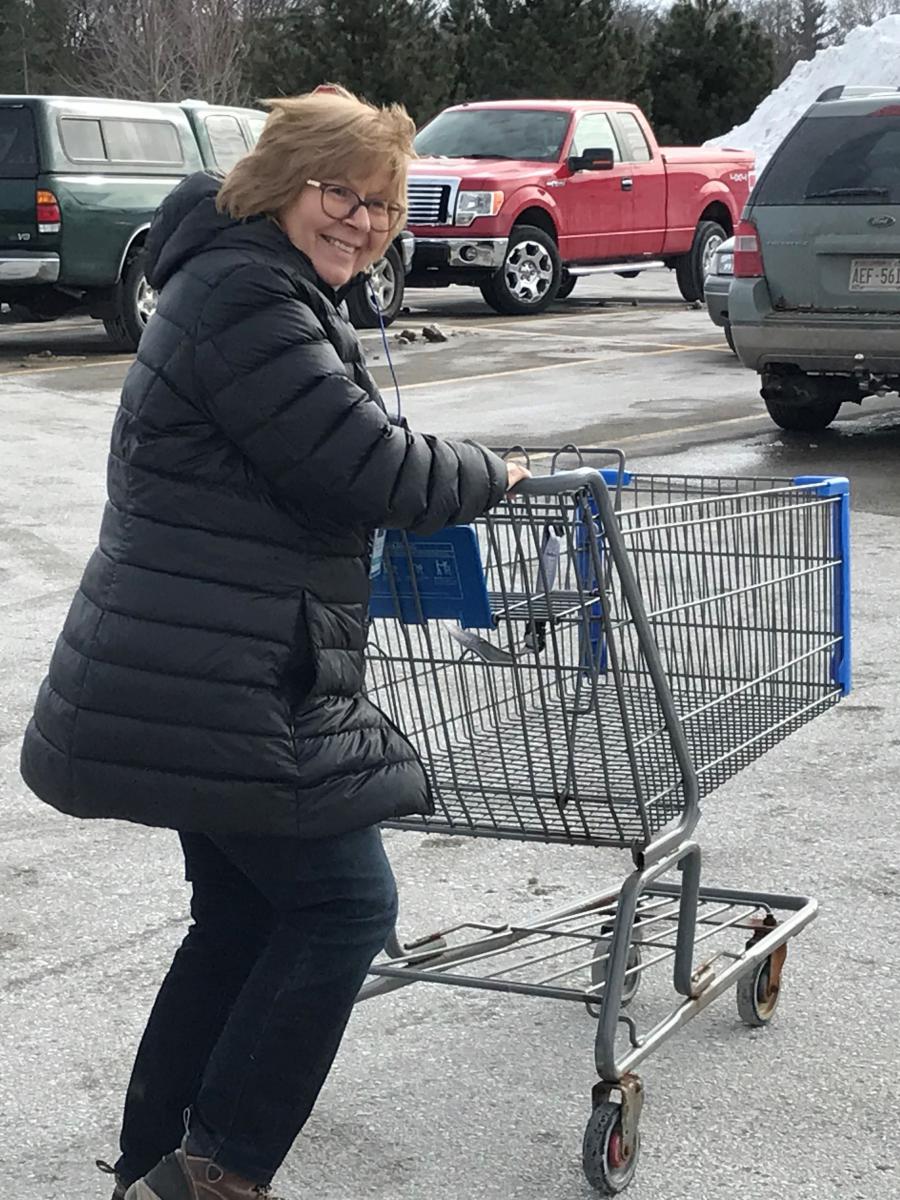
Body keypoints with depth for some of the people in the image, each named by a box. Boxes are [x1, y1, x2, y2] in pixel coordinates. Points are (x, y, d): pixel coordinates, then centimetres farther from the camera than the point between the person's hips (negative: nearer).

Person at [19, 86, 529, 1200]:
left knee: (246, 915, 17)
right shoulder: (246, 294, -16)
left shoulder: (267, 290, 19)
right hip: (216, 695, -11)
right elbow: (370, 465, -20)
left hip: (198, 683, 11)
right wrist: (489, 473, -4)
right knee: (344, 903, -4)